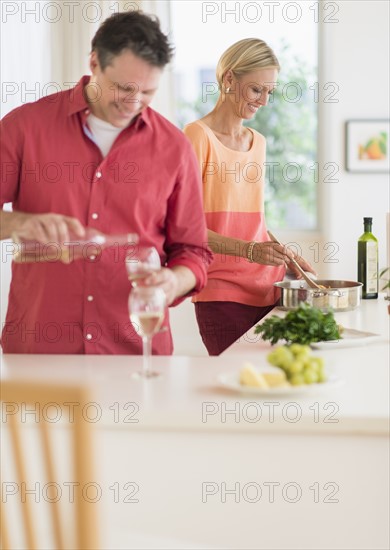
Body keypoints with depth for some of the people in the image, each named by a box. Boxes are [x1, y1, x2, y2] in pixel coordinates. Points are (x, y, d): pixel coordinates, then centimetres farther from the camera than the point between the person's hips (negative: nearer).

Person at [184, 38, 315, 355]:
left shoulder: (258, 142, 17)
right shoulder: (198, 135, -5)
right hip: (223, 292, -6)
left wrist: (285, 258, 11)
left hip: (268, 289, 6)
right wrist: (248, 250, -22)